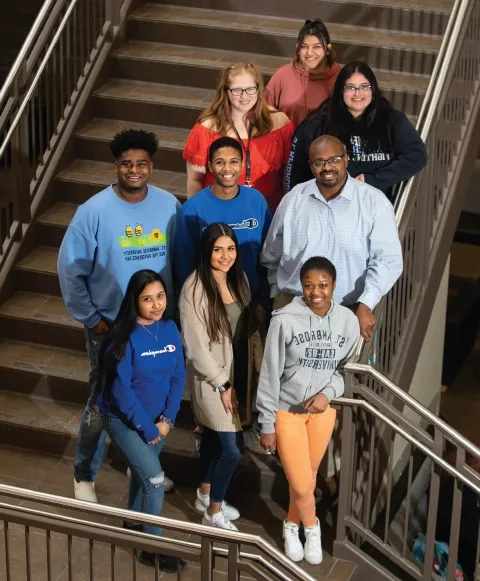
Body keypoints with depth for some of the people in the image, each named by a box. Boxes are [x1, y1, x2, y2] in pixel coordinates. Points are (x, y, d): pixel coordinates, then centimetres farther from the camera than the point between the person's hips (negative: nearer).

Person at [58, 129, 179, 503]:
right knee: (103, 403, 6)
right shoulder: (94, 211, -15)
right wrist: (90, 319, -10)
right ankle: (84, 475, 25)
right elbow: (70, 270, -10)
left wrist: (176, 308, 3)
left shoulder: (169, 205, -6)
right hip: (110, 326, -3)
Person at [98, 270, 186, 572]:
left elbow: (178, 377, -2)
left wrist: (167, 419, -12)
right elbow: (120, 389, -22)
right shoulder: (124, 337, -23)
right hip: (124, 419, -5)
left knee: (143, 472, 22)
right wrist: (146, 427, -17)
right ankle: (153, 548, 3)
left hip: (158, 419, 5)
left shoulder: (170, 329, -6)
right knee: (156, 480, -11)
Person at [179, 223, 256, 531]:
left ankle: (205, 495, 42)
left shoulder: (238, 278, 0)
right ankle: (214, 512, 17)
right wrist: (222, 384, -15)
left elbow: (247, 326, 9)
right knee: (232, 448, -3)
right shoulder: (195, 289, -22)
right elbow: (196, 347, -19)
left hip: (237, 369, 7)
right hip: (210, 376, -7)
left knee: (215, 435, 23)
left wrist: (239, 378, 5)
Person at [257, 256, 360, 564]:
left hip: (323, 410, 3)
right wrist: (267, 424, -9)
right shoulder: (285, 320, -20)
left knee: (308, 477, 16)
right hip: (287, 410, -3)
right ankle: (312, 527, 29)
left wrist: (328, 393, -15)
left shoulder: (348, 321, -10)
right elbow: (270, 374, -12)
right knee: (302, 485, -2)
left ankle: (292, 526, 42)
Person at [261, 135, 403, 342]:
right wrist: (277, 296, 14)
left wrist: (366, 305, -19)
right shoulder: (293, 199, 5)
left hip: (350, 310, -2)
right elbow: (271, 257, 16)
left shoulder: (374, 201, -4)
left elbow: (388, 260, -9)